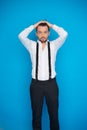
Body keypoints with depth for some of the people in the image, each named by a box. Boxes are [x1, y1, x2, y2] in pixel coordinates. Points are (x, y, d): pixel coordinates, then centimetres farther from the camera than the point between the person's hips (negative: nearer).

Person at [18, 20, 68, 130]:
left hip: (51, 83, 0)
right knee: (36, 114, 12)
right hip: (36, 84, 0)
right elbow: (21, 36, -11)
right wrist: (34, 26, 0)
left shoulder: (54, 45, 4)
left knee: (54, 114, 11)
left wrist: (51, 25, 2)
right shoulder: (32, 45, 4)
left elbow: (64, 34, -10)